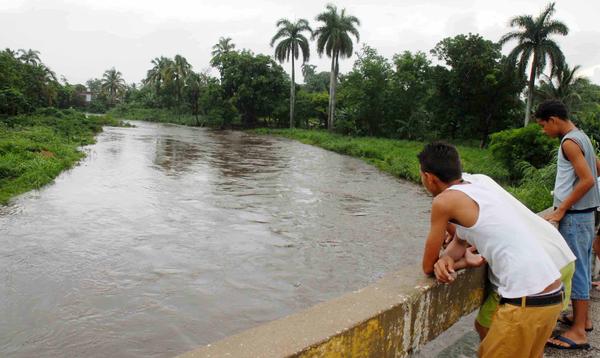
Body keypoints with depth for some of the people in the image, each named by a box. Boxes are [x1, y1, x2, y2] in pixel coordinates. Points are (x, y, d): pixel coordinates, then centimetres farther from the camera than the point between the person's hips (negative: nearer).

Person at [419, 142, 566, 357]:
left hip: (526, 301, -8)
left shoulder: (444, 200, -14)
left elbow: (427, 267, -3)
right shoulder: (479, 187, 10)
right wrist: (447, 260, -3)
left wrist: (459, 261, 16)